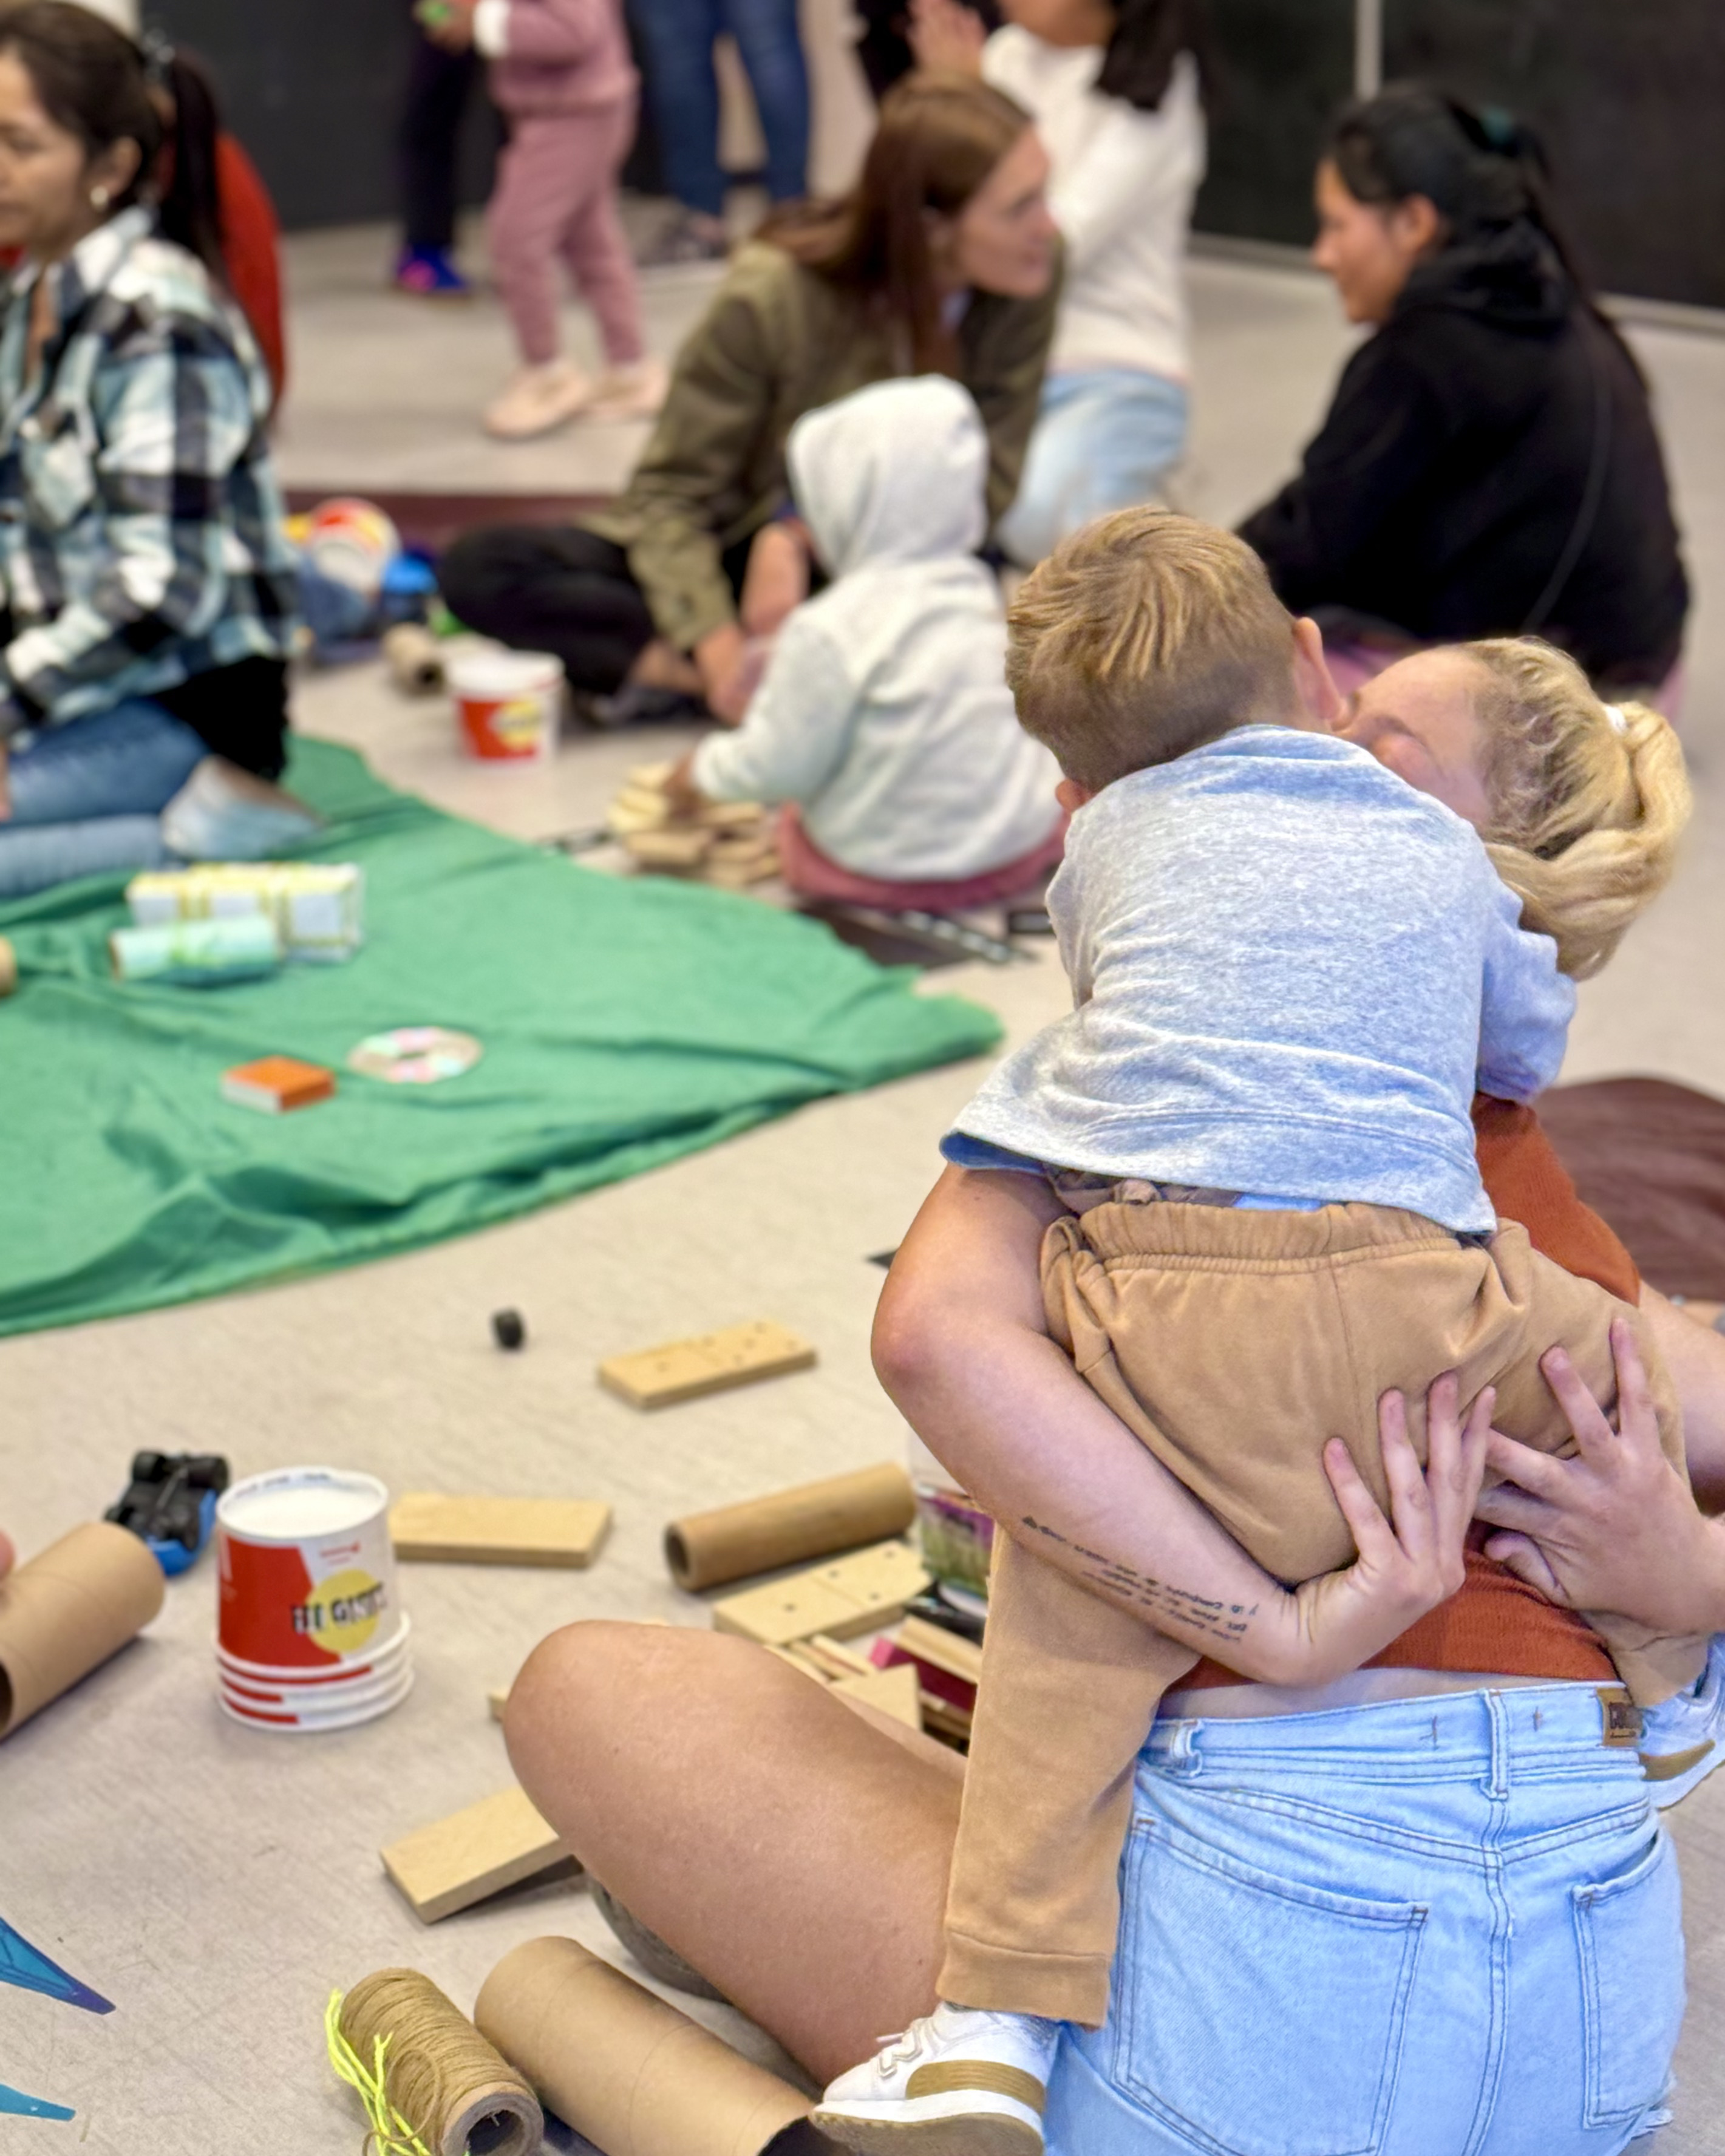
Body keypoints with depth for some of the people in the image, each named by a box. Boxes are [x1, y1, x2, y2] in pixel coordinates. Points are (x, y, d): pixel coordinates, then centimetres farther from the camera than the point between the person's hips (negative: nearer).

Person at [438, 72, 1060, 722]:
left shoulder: (1026, 288, -15)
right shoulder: (772, 296, -21)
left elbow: (988, 482, -12)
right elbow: (671, 491, -15)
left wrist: (800, 541, -26)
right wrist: (716, 641, -32)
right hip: (732, 553, -1)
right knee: (479, 567, -21)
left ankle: (649, 664, -27)